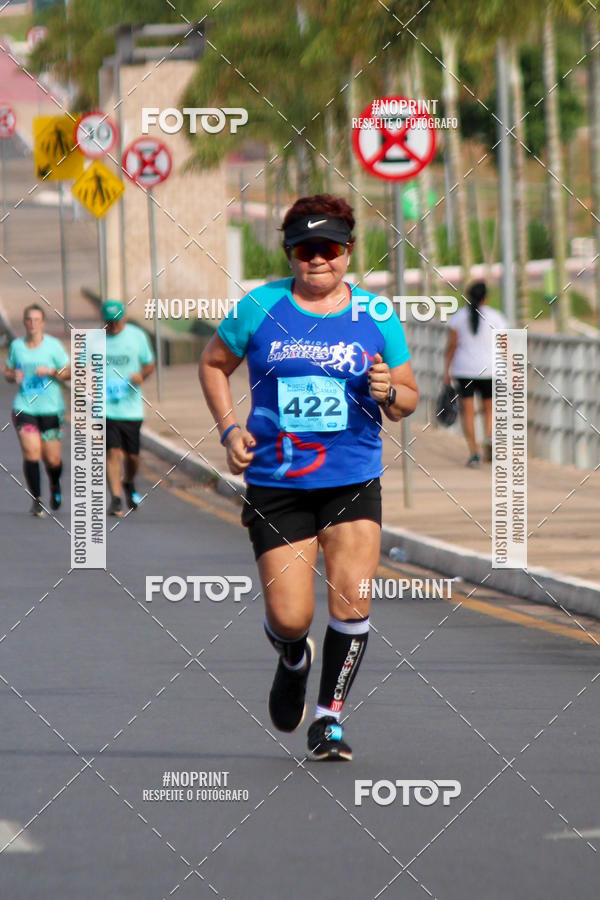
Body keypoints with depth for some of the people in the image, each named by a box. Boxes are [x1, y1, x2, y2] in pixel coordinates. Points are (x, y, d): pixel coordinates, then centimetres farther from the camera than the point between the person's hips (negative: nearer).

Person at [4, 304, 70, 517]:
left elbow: (69, 372, 3)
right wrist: (14, 376, -4)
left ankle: (55, 486, 37)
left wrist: (51, 372, -15)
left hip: (51, 409, -1)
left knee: (52, 459, 3)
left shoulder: (53, 345, 0)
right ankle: (36, 500, -7)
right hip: (24, 407, 1)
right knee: (31, 451, -16)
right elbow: (7, 371, 18)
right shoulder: (16, 346, 7)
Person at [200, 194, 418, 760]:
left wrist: (388, 392, -13)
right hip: (275, 485, -1)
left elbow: (407, 400, 11)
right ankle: (293, 659, 34)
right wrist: (229, 429, 1)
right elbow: (213, 364, 14)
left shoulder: (375, 316, 3)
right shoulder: (259, 308, 0)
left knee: (350, 603, -12)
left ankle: (330, 716, 6)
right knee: (289, 618, -4)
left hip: (353, 482, 1)